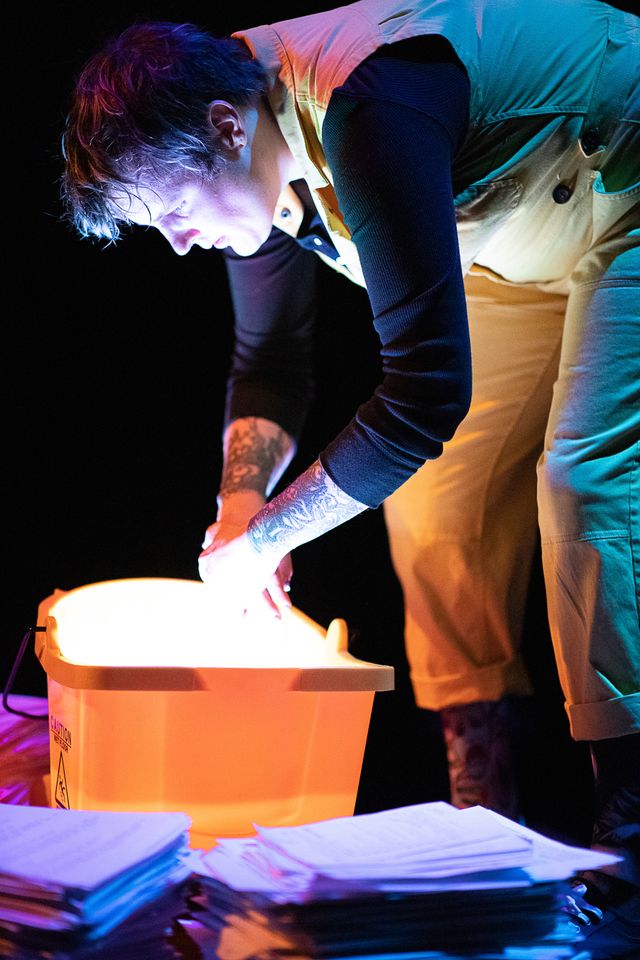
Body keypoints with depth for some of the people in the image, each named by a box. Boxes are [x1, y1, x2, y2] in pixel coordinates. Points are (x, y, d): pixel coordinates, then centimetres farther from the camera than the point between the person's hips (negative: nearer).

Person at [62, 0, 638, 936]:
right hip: (514, 244, 8)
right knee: (433, 485, 0)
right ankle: (481, 802, 7)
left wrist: (268, 536, -31)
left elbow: (430, 384, -40)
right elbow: (268, 355, 3)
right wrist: (242, 499, -14)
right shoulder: (259, 156, -9)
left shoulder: (366, 110, -38)